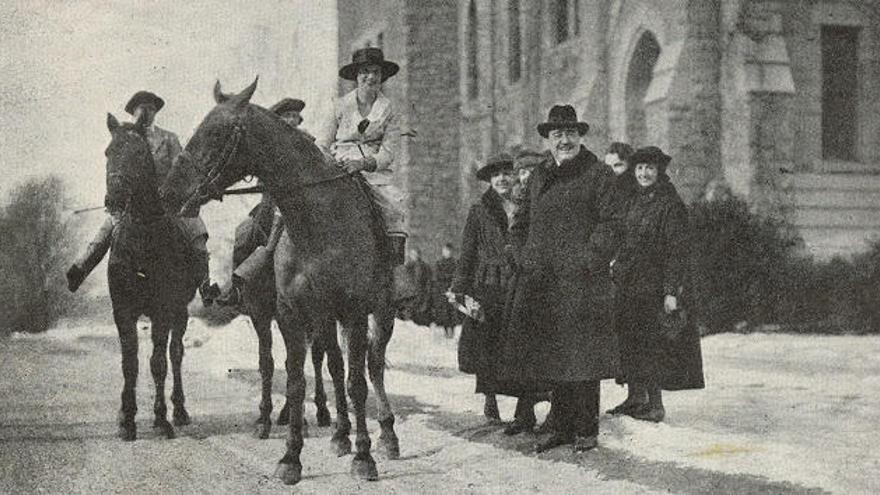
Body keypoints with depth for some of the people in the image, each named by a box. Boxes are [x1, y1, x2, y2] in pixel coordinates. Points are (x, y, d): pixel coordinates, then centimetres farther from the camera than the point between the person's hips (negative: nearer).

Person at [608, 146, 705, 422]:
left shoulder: (670, 204, -10)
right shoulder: (635, 202, 13)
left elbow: (676, 251, -14)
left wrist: (671, 291, -19)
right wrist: (617, 264, 9)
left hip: (653, 285, -7)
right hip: (628, 284, 7)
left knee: (650, 344, -5)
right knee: (628, 342, 8)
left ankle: (655, 406, 2)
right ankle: (635, 398, 17)